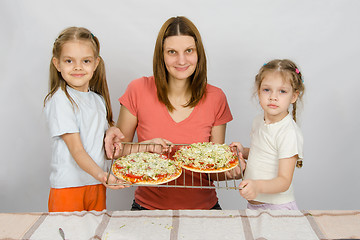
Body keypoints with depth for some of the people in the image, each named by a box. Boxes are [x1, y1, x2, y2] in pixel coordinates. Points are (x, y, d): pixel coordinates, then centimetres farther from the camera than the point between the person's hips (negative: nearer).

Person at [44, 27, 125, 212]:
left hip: (97, 184, 6)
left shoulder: (98, 99, 9)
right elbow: (76, 150, -17)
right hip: (68, 185, -6)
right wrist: (100, 174, -31)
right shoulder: (59, 100, -11)